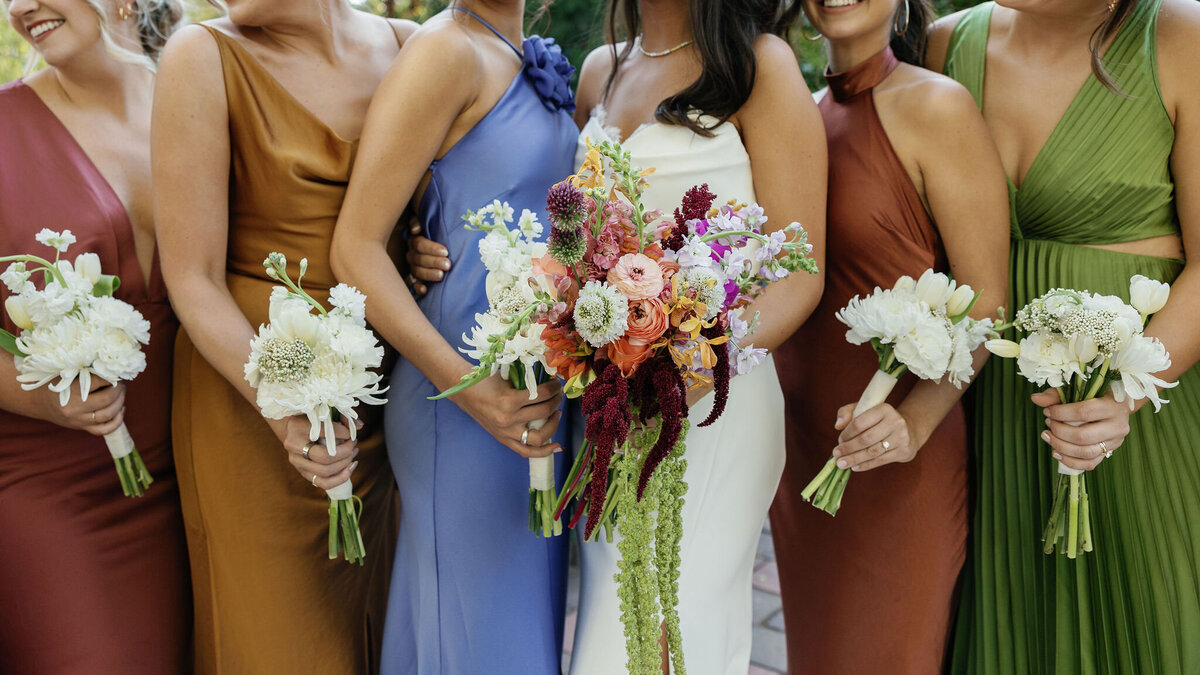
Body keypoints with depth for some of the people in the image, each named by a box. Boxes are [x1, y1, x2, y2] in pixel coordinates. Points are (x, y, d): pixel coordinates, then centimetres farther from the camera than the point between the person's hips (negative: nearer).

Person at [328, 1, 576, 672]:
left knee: (532, 609, 19)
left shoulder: (533, 64, 13)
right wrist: (465, 386, -23)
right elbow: (356, 247, -16)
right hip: (468, 411, -8)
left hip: (545, 392, 8)